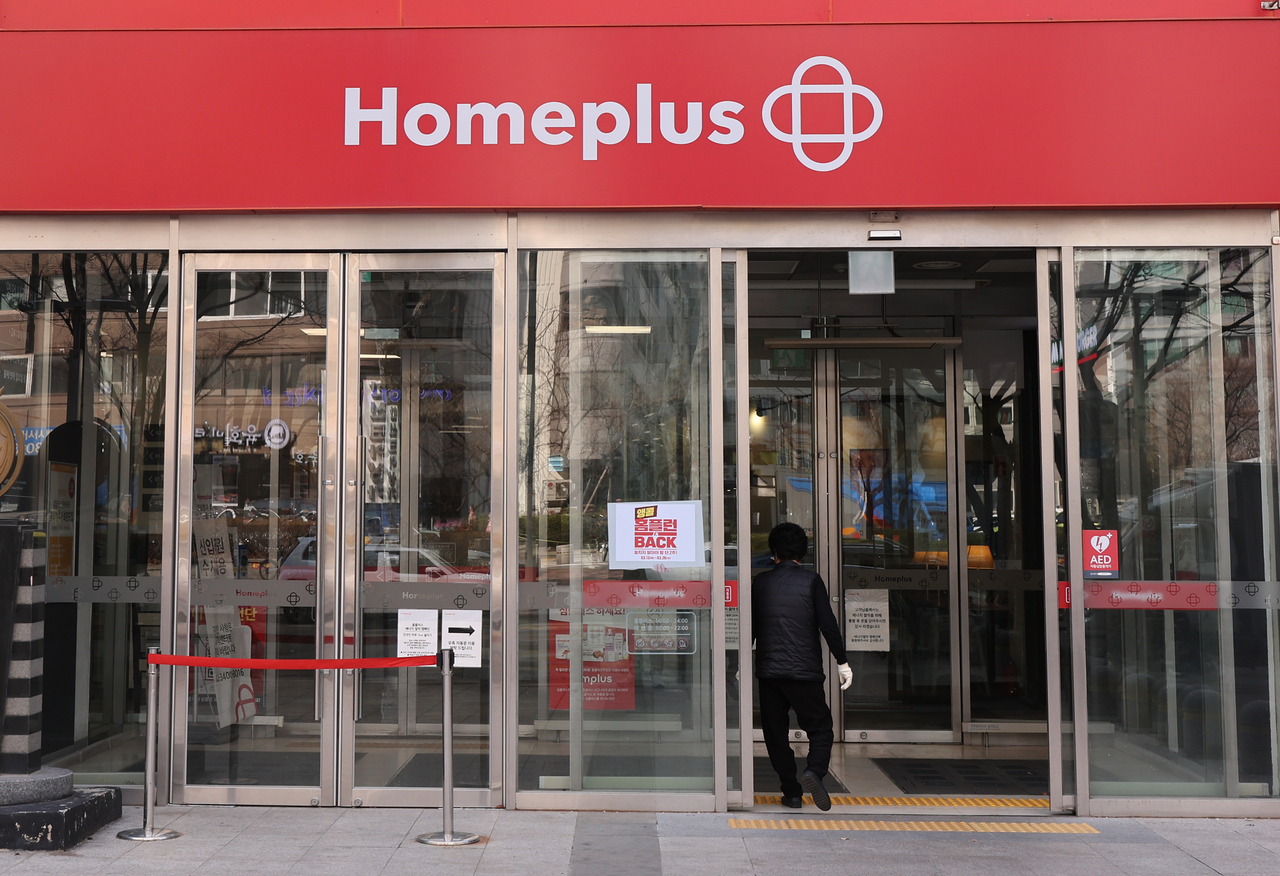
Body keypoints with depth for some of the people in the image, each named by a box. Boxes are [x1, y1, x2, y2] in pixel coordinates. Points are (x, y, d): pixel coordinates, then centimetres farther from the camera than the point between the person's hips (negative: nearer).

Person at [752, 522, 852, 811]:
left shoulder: (760, 582, 6)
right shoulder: (811, 580, -1)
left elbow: (750, 626, 10)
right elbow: (828, 623, -5)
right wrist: (842, 662, 1)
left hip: (768, 670, 2)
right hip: (804, 669, -2)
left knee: (775, 733, 12)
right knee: (820, 728, 7)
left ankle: (791, 792, 12)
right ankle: (814, 771, -18)